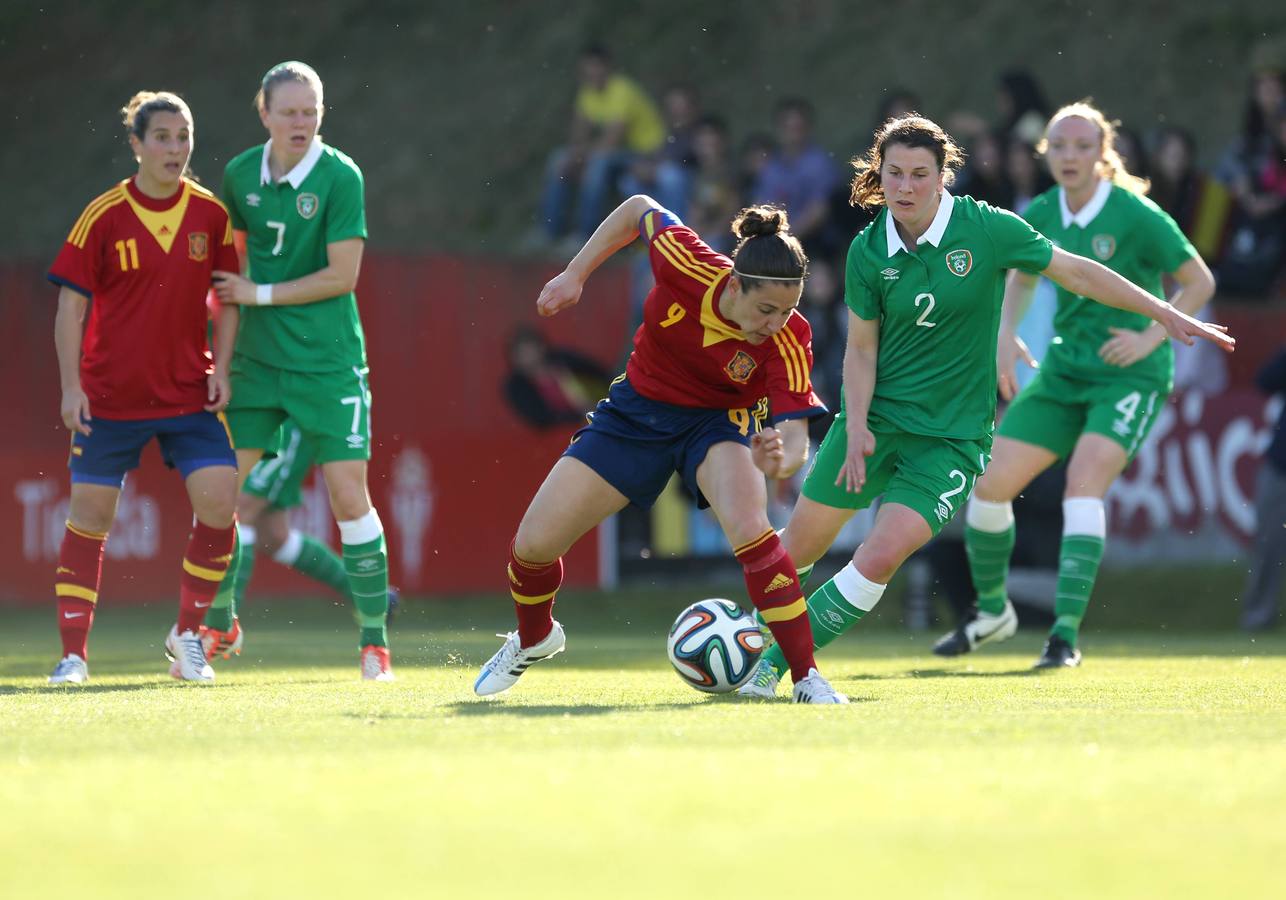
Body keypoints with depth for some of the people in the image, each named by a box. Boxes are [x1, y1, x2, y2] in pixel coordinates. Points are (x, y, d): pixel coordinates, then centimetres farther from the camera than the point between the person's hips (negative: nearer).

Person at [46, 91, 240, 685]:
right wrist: (72, 387, -9)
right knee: (90, 515, 0)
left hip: (189, 392, 2)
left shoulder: (210, 214, 0)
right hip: (111, 394, -2)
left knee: (219, 504, -11)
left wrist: (221, 368, -1)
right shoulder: (103, 217, -7)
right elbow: (71, 306, -4)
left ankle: (187, 634, 8)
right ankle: (73, 653, 10)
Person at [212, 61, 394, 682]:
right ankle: (217, 625, 23)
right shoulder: (240, 175, 3)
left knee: (349, 495, -7)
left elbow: (342, 275, -14)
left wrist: (260, 295, -10)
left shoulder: (339, 176, -12)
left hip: (328, 361, -4)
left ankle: (374, 642, 2)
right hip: (255, 356, 4)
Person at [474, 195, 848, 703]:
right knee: (534, 543, 1)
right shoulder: (686, 264, -29)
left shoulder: (789, 342, -30)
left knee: (749, 527, -34)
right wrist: (575, 275, -6)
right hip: (639, 409, 2)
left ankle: (806, 676, -22)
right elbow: (638, 209, -9)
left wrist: (778, 460, -55)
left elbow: (795, 436, -32)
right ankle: (533, 639, 36)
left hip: (718, 421, -2)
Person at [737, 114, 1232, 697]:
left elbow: (1076, 272, -2)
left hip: (953, 436, -2)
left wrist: (1167, 315, -1)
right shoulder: (868, 251, -4)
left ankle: (777, 661, -8)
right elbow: (861, 348, 3)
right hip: (875, 418, 2)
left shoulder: (986, 230, -12)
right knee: (796, 549, 6)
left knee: (880, 558, -20)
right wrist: (856, 426, -12)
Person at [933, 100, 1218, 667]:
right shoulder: (1042, 216, 1)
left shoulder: (1135, 215, -15)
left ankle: (1065, 635, -25)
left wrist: (1152, 336, -17)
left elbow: (1200, 282, -8)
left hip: (1131, 373, -6)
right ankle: (992, 611, 23)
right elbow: (1021, 278, 21)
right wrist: (1006, 335, 4)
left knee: (1084, 479, -26)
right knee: (991, 482, -1)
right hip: (1065, 368, 6)